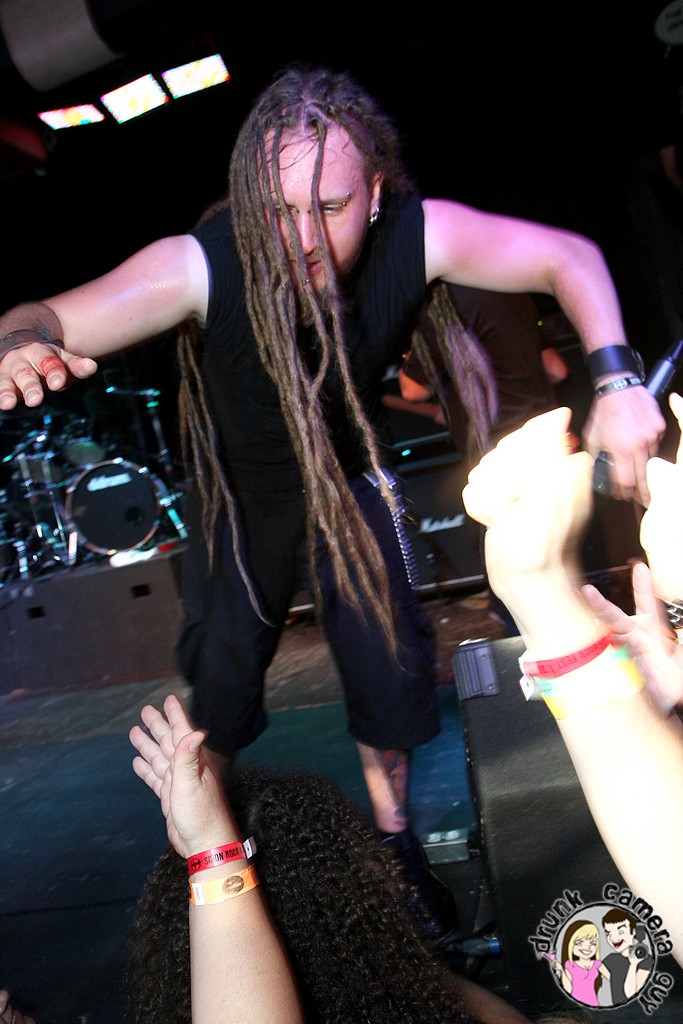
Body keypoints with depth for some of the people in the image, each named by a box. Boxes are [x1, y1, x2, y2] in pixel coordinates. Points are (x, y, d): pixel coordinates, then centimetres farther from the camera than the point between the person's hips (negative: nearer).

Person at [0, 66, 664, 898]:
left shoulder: (415, 236, -29)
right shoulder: (200, 266, -34)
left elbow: (568, 256, -20)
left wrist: (614, 378, -36)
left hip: (348, 475, 2)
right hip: (239, 491, -1)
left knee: (391, 664, -1)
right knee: (219, 672, 7)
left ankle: (392, 833, 31)